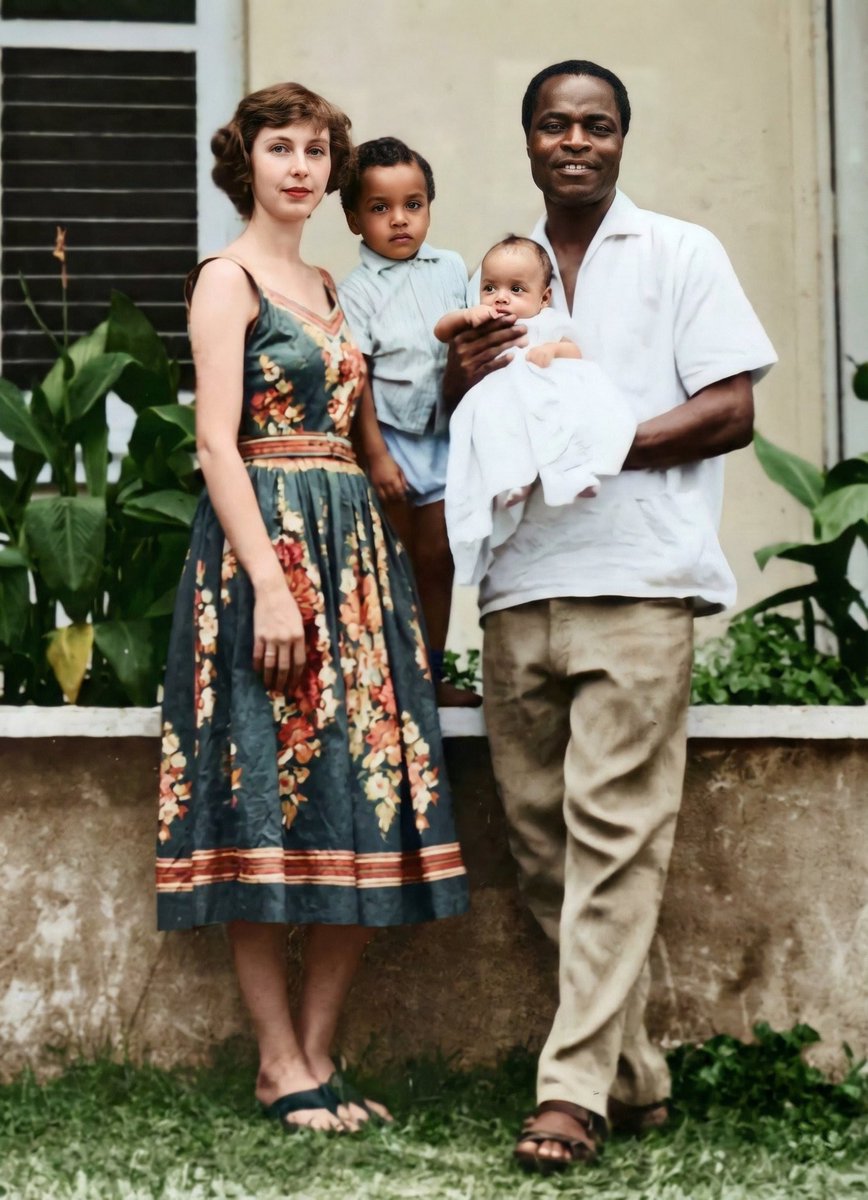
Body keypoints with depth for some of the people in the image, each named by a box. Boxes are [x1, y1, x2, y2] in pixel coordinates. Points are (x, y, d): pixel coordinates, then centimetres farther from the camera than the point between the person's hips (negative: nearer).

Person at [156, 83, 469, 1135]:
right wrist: (271, 583, -19)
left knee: (367, 809, 3)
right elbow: (216, 440, -12)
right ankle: (280, 1066, 1)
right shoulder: (228, 278, -2)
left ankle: (317, 1051, 9)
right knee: (270, 806, -6)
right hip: (266, 542, -8)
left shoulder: (326, 287, 20)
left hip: (353, 547, 8)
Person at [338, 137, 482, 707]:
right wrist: (376, 455, -14)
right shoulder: (357, 291, -8)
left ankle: (433, 675, 19)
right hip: (390, 438, -4)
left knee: (437, 557, 9)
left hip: (445, 437, 4)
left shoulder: (452, 269, 4)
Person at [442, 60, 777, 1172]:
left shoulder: (680, 254, 7)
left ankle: (575, 1084, -12)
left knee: (614, 835, -11)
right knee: (541, 840, 3)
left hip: (633, 583, -5)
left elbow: (730, 413, -2)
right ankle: (633, 1073, 12)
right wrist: (461, 381, 0)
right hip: (518, 588, 5)